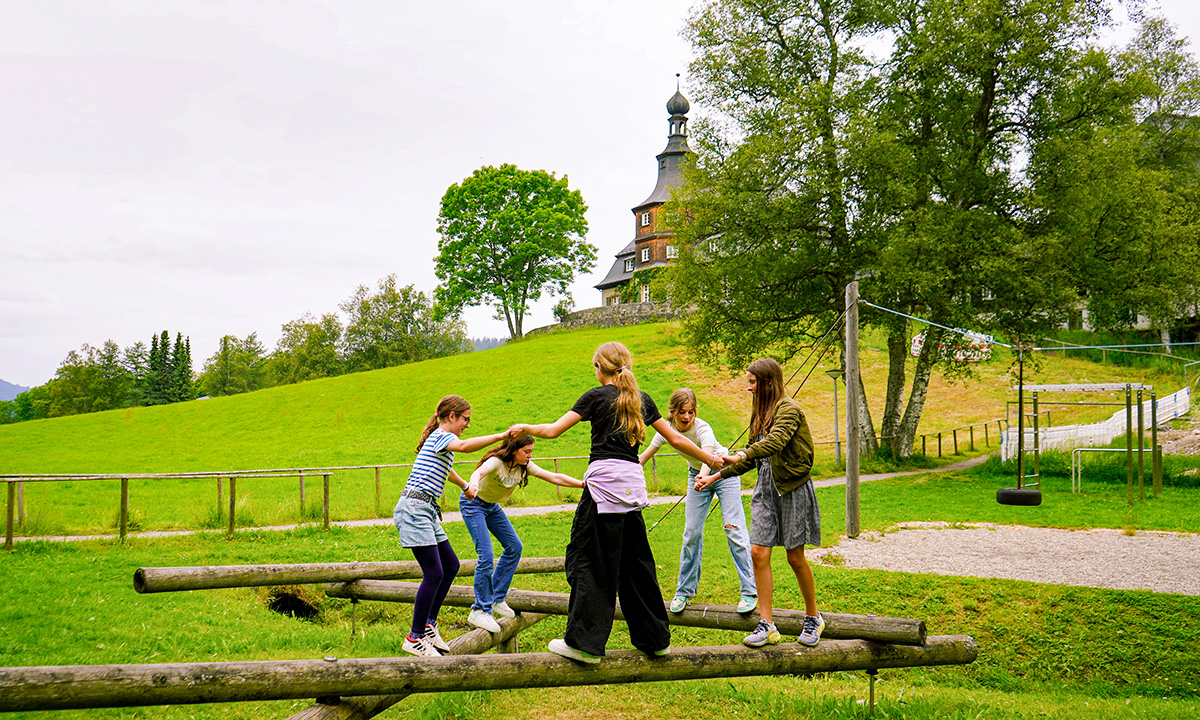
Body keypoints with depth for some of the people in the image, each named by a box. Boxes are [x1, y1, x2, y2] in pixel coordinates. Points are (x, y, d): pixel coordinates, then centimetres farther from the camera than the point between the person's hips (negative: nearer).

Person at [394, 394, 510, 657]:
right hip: (414, 509, -11)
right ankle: (415, 638, -5)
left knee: (451, 566, 10)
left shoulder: (441, 440, 23)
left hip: (426, 511, 11)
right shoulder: (440, 436, -9)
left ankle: (429, 624, 20)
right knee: (434, 573, -12)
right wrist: (501, 436, -33)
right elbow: (464, 446, -32)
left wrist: (466, 486, 59)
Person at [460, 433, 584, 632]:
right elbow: (479, 472, -54)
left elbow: (555, 477, -12)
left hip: (492, 506, 8)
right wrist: (472, 485, -77)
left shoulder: (525, 466, -12)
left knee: (514, 547, 7)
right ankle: (480, 610, -7)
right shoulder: (496, 462, -31)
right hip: (473, 503, -8)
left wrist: (585, 484, -20)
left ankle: (496, 599, 19)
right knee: (486, 556, -18)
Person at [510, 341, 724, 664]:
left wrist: (524, 427, 14)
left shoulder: (597, 396, -1)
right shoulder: (642, 399, 14)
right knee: (635, 562, 14)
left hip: (604, 480, -6)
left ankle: (584, 642, 2)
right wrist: (710, 459, 29)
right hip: (633, 483, 6)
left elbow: (552, 430, -4)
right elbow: (676, 438, 16)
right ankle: (654, 639, 20)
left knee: (590, 562, 0)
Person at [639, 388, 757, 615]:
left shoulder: (703, 429, -31)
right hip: (697, 474, 4)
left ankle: (750, 592, -8)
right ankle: (684, 591, 12)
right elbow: (644, 456, -12)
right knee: (691, 533, -1)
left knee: (734, 531, -13)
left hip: (724, 472, -4)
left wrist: (703, 478, -69)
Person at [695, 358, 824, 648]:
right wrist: (716, 476, 17)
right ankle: (767, 626, 0)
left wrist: (741, 456, -40)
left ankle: (813, 617, 22)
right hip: (766, 487, 7)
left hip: (793, 487, -7)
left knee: (795, 557, 1)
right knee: (758, 553, -4)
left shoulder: (788, 408, -10)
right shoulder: (761, 413, 17)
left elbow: (776, 441, -29)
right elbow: (752, 457, 22)